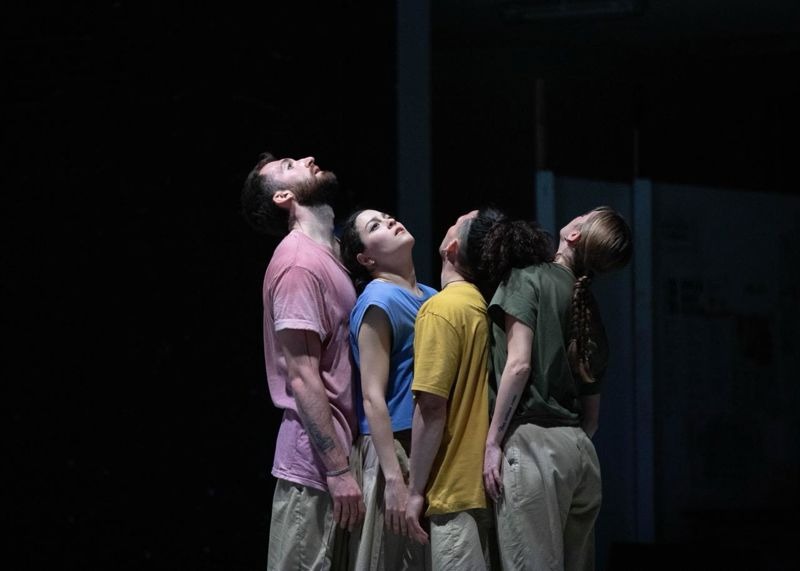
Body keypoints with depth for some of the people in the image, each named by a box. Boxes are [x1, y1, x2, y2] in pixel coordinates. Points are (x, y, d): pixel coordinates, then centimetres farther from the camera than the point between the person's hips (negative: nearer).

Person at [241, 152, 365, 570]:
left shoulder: (325, 255, 17)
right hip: (315, 462, -9)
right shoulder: (299, 262, -11)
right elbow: (302, 378, -17)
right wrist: (338, 470, -19)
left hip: (330, 454, 9)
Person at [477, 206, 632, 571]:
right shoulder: (589, 308, 20)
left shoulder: (529, 278, -1)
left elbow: (518, 363, -13)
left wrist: (493, 442, -12)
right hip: (580, 449, 7)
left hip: (534, 442, -7)